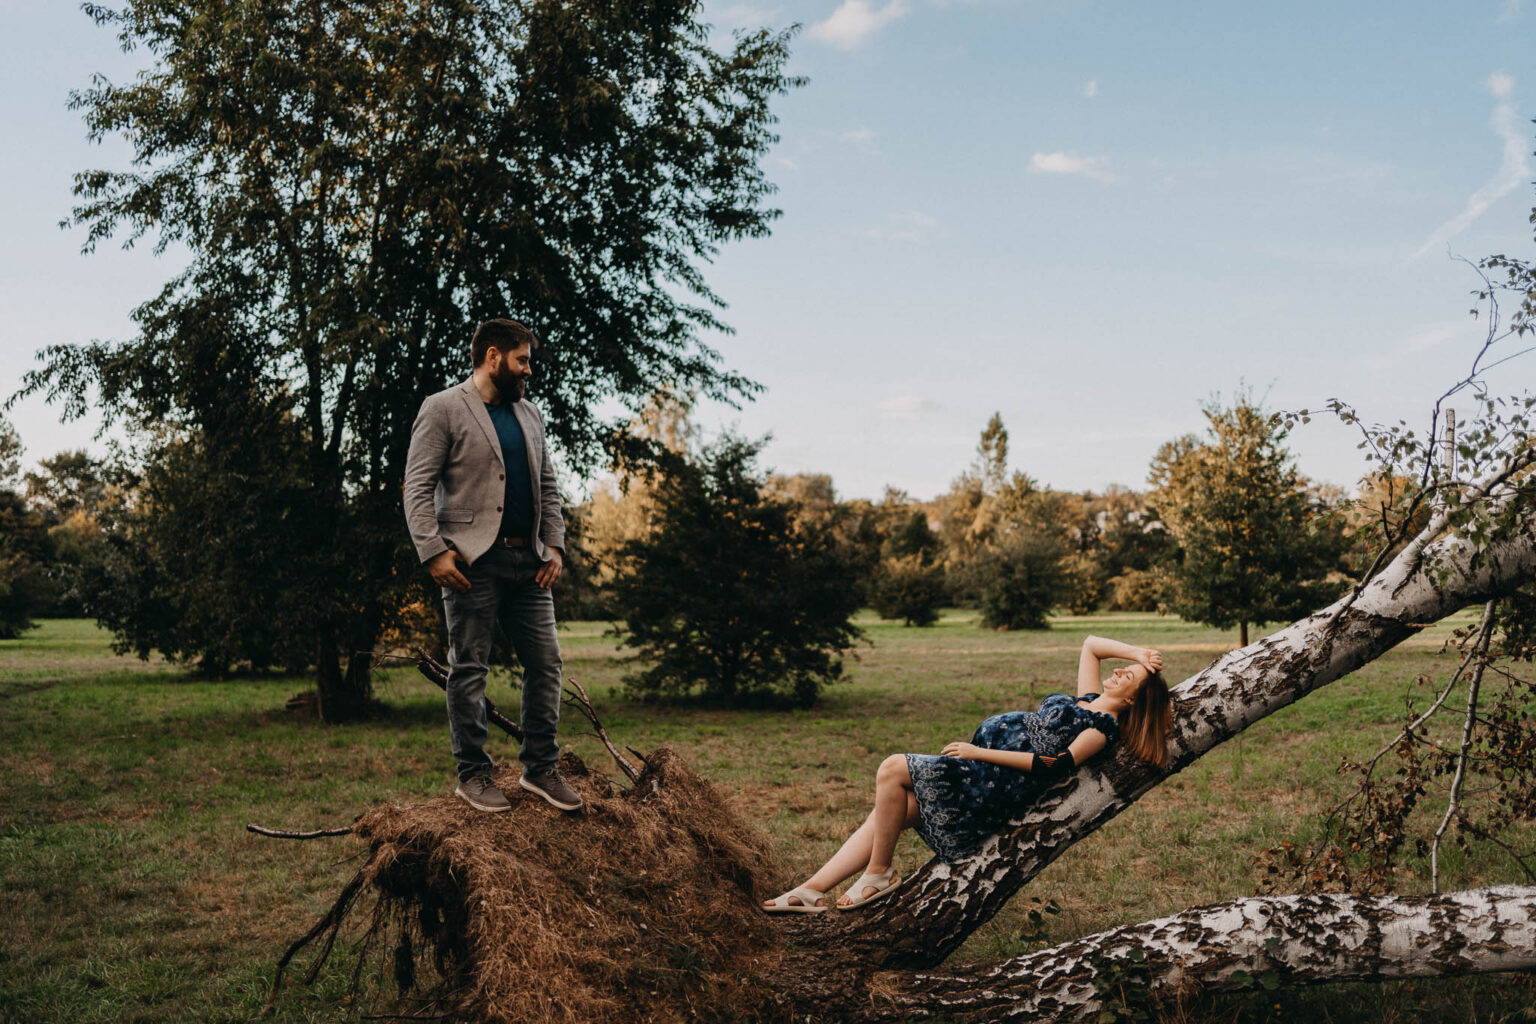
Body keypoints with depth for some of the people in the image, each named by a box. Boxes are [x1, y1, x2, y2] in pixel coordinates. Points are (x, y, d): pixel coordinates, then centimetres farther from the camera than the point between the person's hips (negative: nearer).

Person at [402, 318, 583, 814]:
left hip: (529, 561, 6)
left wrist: (555, 545, 9)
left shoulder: (530, 414, 20)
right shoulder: (443, 409, 0)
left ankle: (540, 768, 15)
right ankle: (472, 774, 9)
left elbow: (548, 488, 22)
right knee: (470, 667, 0)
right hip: (472, 562, -6)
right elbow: (417, 487, -6)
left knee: (546, 662, 5)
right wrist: (434, 551, -16)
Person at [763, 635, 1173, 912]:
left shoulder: (1105, 726, -7)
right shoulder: (1088, 699, 19)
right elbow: (1090, 644, 31)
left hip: (993, 786, -9)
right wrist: (1136, 652, 19)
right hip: (978, 773, 9)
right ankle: (813, 891, 0)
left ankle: (878, 874, -10)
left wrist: (980, 752, -17)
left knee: (893, 769, -21)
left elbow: (1055, 765, -17)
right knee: (884, 814, 1)